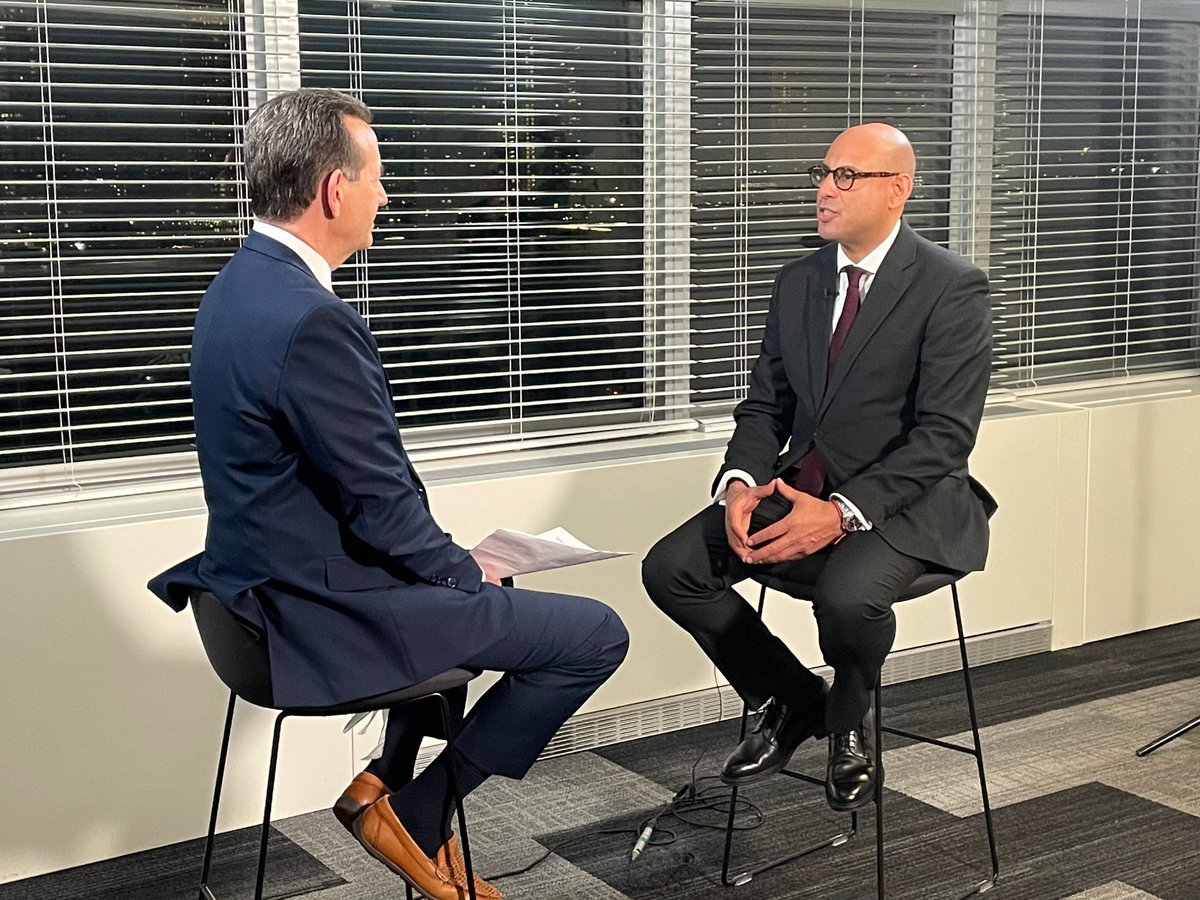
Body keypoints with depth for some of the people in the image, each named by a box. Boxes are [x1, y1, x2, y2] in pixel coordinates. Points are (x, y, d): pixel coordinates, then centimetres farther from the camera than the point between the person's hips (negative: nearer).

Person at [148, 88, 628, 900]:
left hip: (271, 578, 10)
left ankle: (392, 780, 28)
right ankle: (413, 815, 8)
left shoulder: (242, 285, 5)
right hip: (322, 607, -10)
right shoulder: (311, 320, -27)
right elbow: (380, 505, -22)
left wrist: (455, 565, 11)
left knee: (468, 583, 34)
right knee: (596, 635, -3)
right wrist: (466, 573, -3)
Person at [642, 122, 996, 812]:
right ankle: (790, 699, 11)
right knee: (671, 569, -11)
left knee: (847, 593, -36)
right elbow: (765, 405, 12)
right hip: (798, 489, 6)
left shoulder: (952, 287, -10)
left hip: (900, 499, -6)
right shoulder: (798, 283, 10)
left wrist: (841, 514, -26)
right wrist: (742, 483, -10)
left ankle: (847, 720, 0)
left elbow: (945, 435, -17)